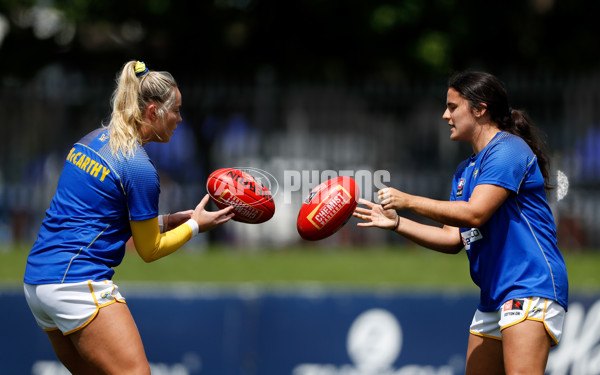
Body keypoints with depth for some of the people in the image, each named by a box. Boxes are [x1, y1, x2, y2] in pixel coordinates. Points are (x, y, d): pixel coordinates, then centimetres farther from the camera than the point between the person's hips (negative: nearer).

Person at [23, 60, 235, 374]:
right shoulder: (139, 169, -11)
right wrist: (195, 225, 13)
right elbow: (149, 251, -1)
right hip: (79, 285, -10)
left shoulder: (91, 141, 14)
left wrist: (164, 221, 21)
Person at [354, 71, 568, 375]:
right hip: (494, 298, 10)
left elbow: (474, 213, -20)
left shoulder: (508, 149, -9)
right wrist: (396, 223, 11)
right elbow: (454, 239, 20)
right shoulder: (465, 171, 21)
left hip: (530, 288, -10)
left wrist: (407, 201, -14)